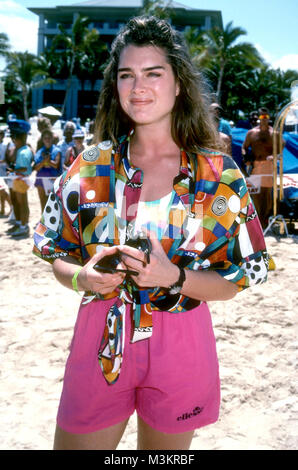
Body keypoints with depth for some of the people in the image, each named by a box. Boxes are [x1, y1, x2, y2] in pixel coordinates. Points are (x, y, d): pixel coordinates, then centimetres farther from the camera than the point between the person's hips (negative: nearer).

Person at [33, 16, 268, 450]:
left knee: (164, 452, 20)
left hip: (181, 346, 0)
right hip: (99, 340, 1)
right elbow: (55, 255, 7)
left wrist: (174, 277, -21)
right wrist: (84, 277, -15)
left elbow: (245, 274, -4)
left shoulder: (218, 174, -5)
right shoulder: (92, 166, 0)